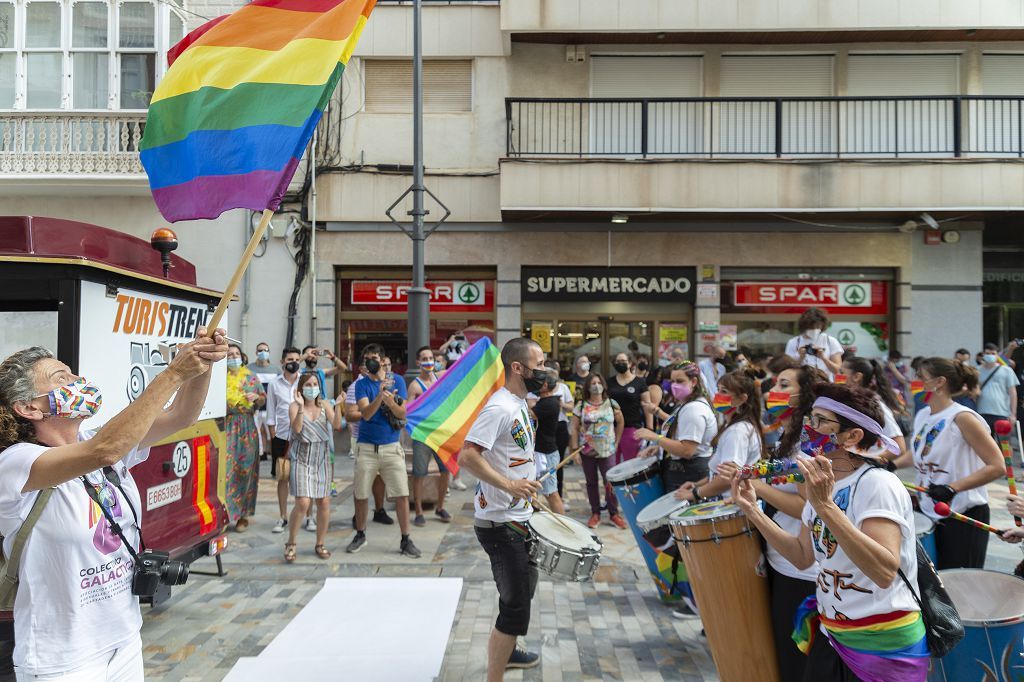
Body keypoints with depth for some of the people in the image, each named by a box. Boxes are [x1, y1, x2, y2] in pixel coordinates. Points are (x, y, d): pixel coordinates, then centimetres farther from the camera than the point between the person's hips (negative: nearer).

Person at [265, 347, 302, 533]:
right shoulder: (274, 384, 4)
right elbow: (271, 413, 7)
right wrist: (272, 436, 1)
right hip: (282, 436, 1)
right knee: (282, 477, 6)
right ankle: (282, 517, 18)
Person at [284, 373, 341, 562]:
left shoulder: (324, 405, 5)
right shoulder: (294, 406, -2)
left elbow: (336, 424, -9)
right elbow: (297, 428, -18)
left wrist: (338, 406, -22)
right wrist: (301, 406, -27)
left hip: (321, 458, 3)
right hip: (301, 458, -3)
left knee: (324, 502, 3)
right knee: (302, 503, -14)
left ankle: (320, 544, 20)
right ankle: (291, 543, 7)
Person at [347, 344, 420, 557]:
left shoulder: (397, 380, 3)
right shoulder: (362, 384, 0)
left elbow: (402, 414, -2)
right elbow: (366, 413, -13)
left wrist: (390, 401, -22)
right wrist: (380, 394, -28)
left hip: (391, 446, 0)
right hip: (366, 447, 0)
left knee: (402, 494, -4)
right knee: (361, 495, 8)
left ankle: (405, 540, 7)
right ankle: (360, 535, 28)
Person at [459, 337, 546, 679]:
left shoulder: (519, 405, 10)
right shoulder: (499, 407, -21)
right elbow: (467, 456, -30)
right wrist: (508, 485, -36)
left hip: (518, 519, 10)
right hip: (501, 524, -10)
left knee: (523, 590, 26)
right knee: (515, 607, -5)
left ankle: (507, 651, 47)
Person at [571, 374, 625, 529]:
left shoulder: (611, 404, 1)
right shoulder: (581, 406, -2)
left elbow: (620, 423, 12)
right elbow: (575, 429, -1)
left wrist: (616, 442, 8)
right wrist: (575, 449, -6)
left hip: (607, 451, 0)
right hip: (587, 451, 0)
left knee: (610, 483, -2)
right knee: (591, 483, 9)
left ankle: (614, 513, 12)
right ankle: (595, 514, 20)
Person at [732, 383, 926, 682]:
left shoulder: (877, 484, -21)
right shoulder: (823, 484, 4)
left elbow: (885, 572, -34)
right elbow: (803, 556, 8)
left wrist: (825, 506, -40)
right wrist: (752, 510, 1)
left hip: (883, 643, -7)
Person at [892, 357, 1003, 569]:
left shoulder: (962, 417, -18)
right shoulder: (922, 415, 5)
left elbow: (997, 467, -21)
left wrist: (952, 488, -28)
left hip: (964, 517, -7)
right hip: (928, 512, 7)